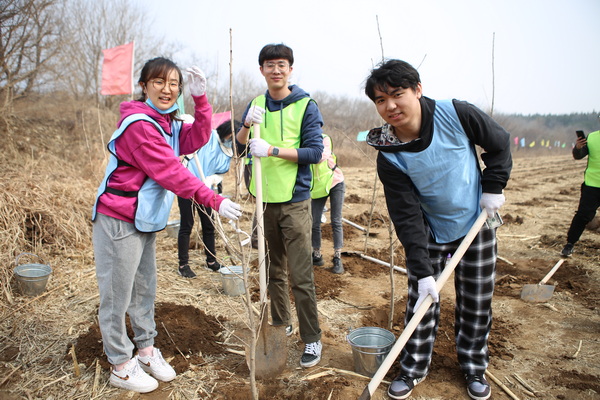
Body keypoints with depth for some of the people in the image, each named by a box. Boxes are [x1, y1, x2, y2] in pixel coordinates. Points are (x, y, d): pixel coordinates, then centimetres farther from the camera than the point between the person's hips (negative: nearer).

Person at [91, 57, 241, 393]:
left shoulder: (167, 123, 11)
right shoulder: (138, 124, -20)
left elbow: (196, 140, 0)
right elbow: (171, 172, -24)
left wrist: (200, 99, -12)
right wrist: (215, 201, -25)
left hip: (145, 221, 9)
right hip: (119, 221, -9)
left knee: (145, 290, 18)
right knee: (117, 295, 4)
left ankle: (147, 351, 33)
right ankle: (121, 367, 19)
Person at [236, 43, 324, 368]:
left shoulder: (305, 106, -4)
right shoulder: (256, 105, 10)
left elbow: (314, 151, -12)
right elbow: (238, 147, 5)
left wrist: (273, 150, -21)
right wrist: (247, 125, -15)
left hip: (294, 201, -5)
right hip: (264, 199, 5)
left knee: (300, 276, -4)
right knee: (273, 271, 16)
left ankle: (312, 339, 9)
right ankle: (280, 325, 32)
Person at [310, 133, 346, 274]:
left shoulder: (324, 139, -13)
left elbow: (323, 155, -34)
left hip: (335, 183, -3)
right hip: (317, 187, 3)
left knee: (336, 222, -5)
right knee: (314, 223, -1)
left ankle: (337, 258, 0)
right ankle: (317, 256, 15)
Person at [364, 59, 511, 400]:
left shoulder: (456, 114, -22)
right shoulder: (389, 155, -22)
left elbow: (500, 143, -3)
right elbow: (406, 216, -21)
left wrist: (494, 187, -9)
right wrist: (422, 269, -25)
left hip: (477, 222, 1)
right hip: (430, 231, 0)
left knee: (476, 302, 10)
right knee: (422, 300, 3)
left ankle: (474, 365, 32)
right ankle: (414, 368, 24)